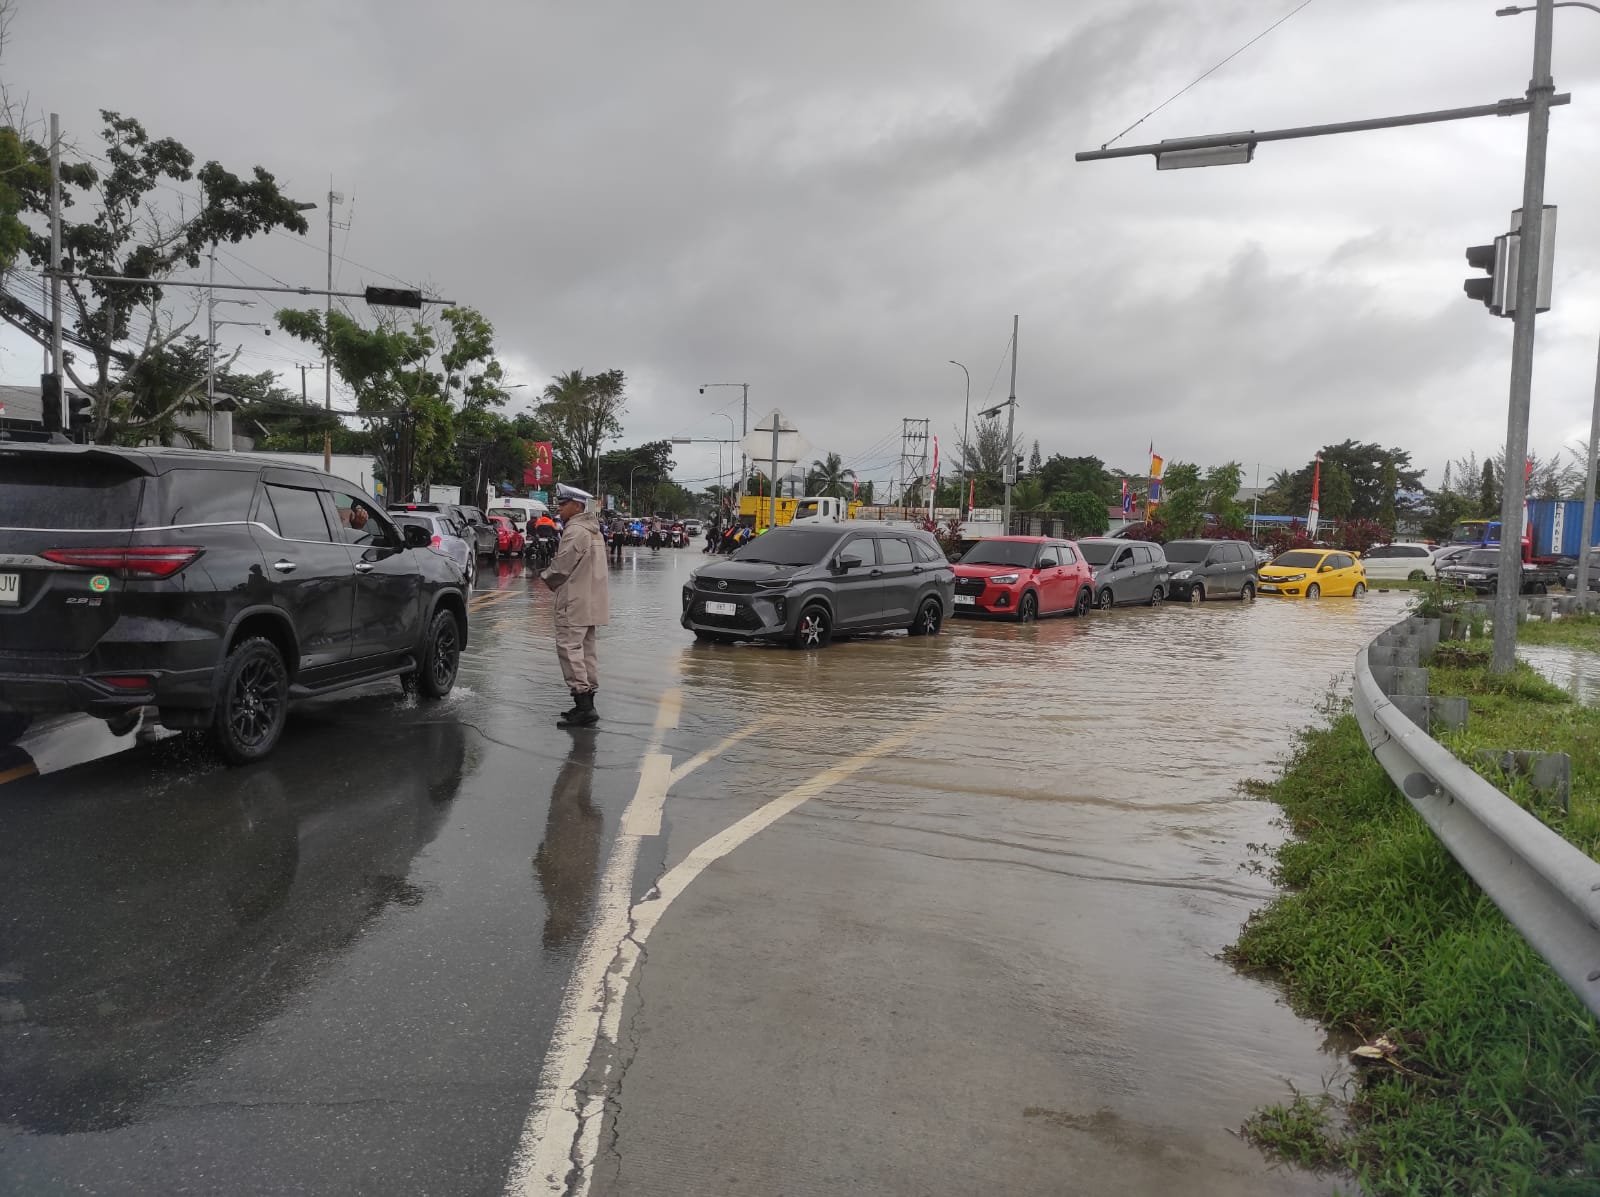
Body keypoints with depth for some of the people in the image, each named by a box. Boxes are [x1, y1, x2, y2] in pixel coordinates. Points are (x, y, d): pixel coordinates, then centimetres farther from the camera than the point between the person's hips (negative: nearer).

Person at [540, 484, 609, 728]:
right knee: (586, 650, 13)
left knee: (570, 649, -10)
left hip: (575, 603, -11)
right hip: (589, 603, 11)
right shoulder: (592, 530, 17)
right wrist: (552, 577, 15)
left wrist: (545, 577, 3)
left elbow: (560, 568, -17)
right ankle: (587, 704, 18)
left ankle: (583, 706, -14)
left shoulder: (576, 532, -16)